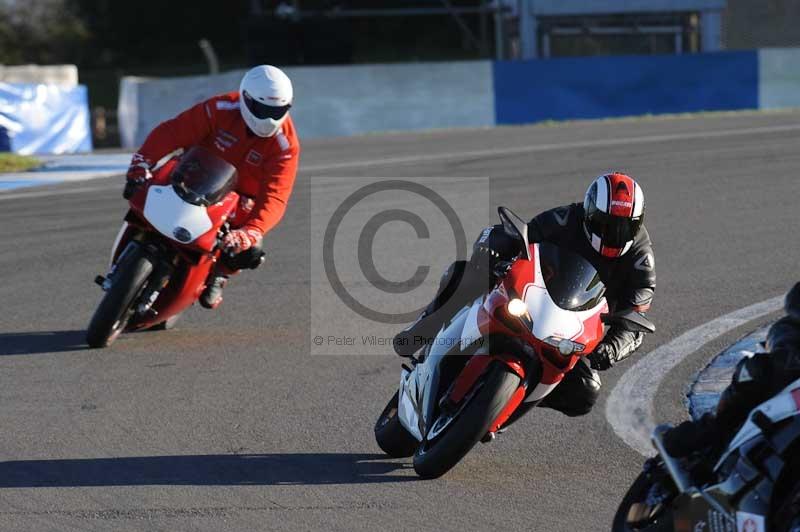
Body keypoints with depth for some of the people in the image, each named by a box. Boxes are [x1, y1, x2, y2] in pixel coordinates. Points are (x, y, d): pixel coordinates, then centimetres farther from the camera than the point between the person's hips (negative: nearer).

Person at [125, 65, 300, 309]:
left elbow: (274, 197, -30)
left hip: (242, 199, -1)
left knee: (249, 252, -25)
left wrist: (252, 232, -48)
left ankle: (218, 273, 10)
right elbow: (172, 131, -22)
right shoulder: (221, 110, -20)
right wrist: (143, 160, -39)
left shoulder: (285, 145, -21)